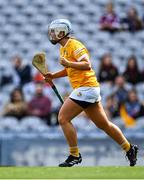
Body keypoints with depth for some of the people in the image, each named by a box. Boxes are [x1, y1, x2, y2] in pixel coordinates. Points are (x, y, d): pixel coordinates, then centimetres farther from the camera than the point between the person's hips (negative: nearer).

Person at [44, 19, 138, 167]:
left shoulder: (74, 45, -12)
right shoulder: (63, 48, 18)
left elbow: (87, 65, -23)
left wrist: (68, 63, -31)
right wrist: (53, 76, 17)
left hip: (86, 87, -10)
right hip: (90, 89, 10)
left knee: (63, 118, -12)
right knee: (103, 124, 14)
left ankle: (74, 155, -7)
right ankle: (129, 149, 21)